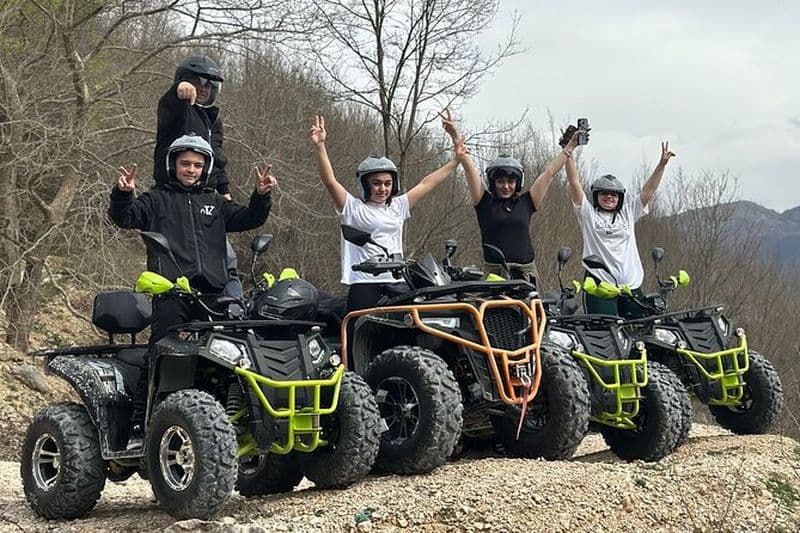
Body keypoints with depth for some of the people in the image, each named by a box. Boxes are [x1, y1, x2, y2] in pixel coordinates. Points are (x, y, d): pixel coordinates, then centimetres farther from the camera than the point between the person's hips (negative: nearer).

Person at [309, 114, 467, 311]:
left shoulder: (398, 206, 20)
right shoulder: (353, 207, 5)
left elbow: (427, 183, 22)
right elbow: (330, 180, -6)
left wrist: (456, 160, 23)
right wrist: (319, 146, -17)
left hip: (396, 284, 5)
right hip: (364, 285, -4)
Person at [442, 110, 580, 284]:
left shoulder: (526, 202, 15)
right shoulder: (485, 202, 10)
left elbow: (549, 172, 18)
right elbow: (469, 168, 5)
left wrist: (570, 146, 23)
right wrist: (456, 136, 0)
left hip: (525, 272, 2)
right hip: (493, 272, -2)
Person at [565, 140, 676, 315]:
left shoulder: (628, 213, 20)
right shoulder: (588, 213, 10)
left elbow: (648, 191, 14)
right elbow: (574, 183, 3)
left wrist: (662, 164, 6)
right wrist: (569, 154, -5)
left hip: (631, 284, 4)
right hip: (599, 283, -4)